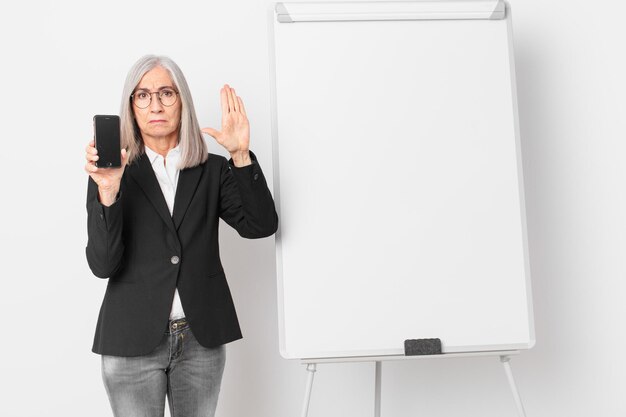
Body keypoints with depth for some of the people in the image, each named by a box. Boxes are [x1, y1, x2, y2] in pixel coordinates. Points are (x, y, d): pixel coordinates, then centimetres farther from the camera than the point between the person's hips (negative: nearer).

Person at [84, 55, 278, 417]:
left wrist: (241, 156, -16)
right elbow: (102, 265, -9)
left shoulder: (213, 170, 4)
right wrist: (107, 193, -24)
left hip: (202, 338, 2)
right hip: (133, 343, -2)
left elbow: (262, 225, -7)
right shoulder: (112, 172, -2)